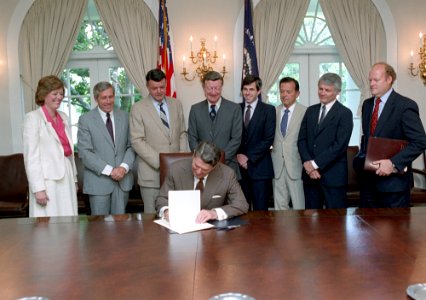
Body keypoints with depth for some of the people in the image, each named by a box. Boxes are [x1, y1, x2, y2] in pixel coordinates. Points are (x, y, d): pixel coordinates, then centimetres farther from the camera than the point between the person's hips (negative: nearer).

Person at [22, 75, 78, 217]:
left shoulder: (63, 117, 14)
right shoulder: (33, 118, -7)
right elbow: (31, 156, -12)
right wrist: (38, 188, -17)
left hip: (66, 178, 6)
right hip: (47, 180, -6)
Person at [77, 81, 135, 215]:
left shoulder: (124, 116, 8)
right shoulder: (85, 119, -2)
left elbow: (131, 146, 8)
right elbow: (84, 152, -8)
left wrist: (124, 167, -9)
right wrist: (109, 170, -15)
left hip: (123, 179, 3)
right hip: (98, 180, -3)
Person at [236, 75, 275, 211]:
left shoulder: (268, 110, 1)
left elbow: (268, 139, -7)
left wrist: (249, 157, -11)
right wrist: (238, 155, -6)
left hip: (259, 167, -2)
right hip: (239, 166, 3)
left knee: (260, 209, 0)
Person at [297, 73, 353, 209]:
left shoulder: (345, 113, -4)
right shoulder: (310, 111, 13)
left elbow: (339, 145, -13)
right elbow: (301, 139, 8)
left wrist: (316, 164, -14)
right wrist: (308, 163, -7)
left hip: (333, 175, -4)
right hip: (310, 173, 5)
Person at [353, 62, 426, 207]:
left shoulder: (405, 106, -10)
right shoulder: (367, 104, 12)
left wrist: (393, 163, -23)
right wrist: (362, 157, 4)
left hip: (393, 180, -6)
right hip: (368, 178, 6)